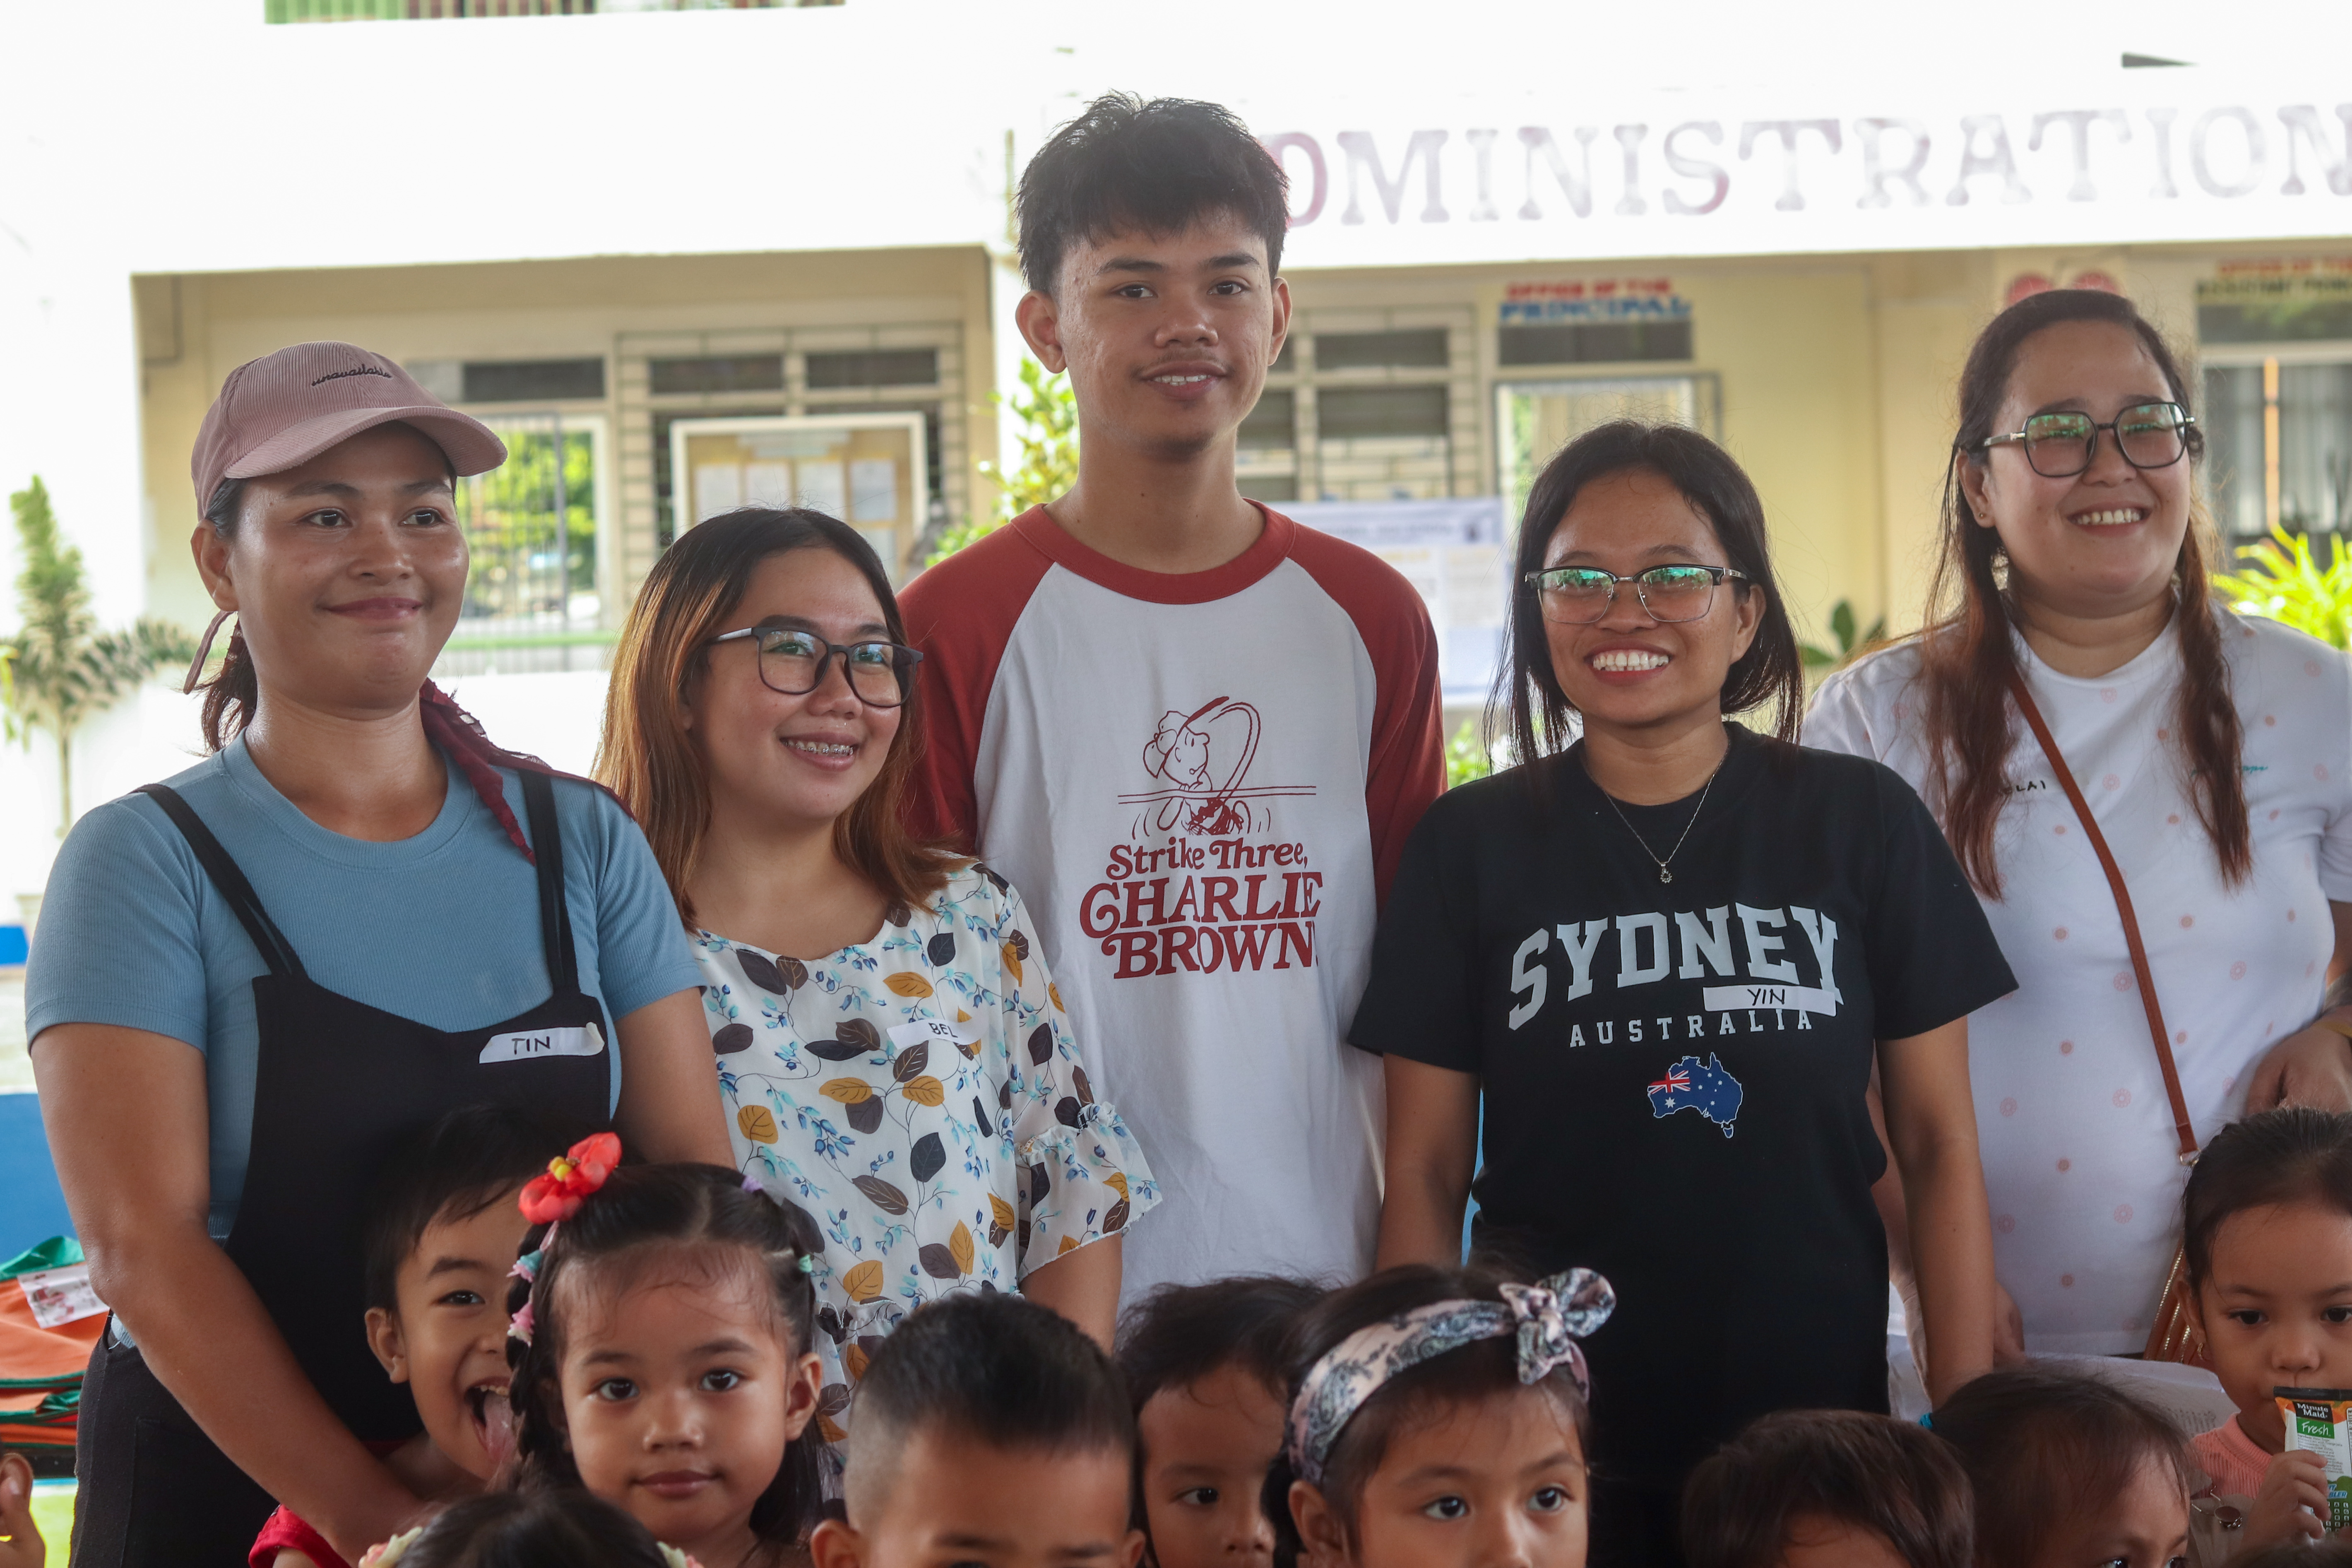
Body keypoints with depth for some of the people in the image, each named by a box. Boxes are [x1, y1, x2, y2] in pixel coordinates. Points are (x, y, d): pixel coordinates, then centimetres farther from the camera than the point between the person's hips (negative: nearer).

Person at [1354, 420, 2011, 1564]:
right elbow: (1424, 1174, 2)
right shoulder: (1469, 846, 0)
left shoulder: (1864, 824, 0)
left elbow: (1940, 1145, 2)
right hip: (1547, 1437, 0)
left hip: (1815, 1417, 0)